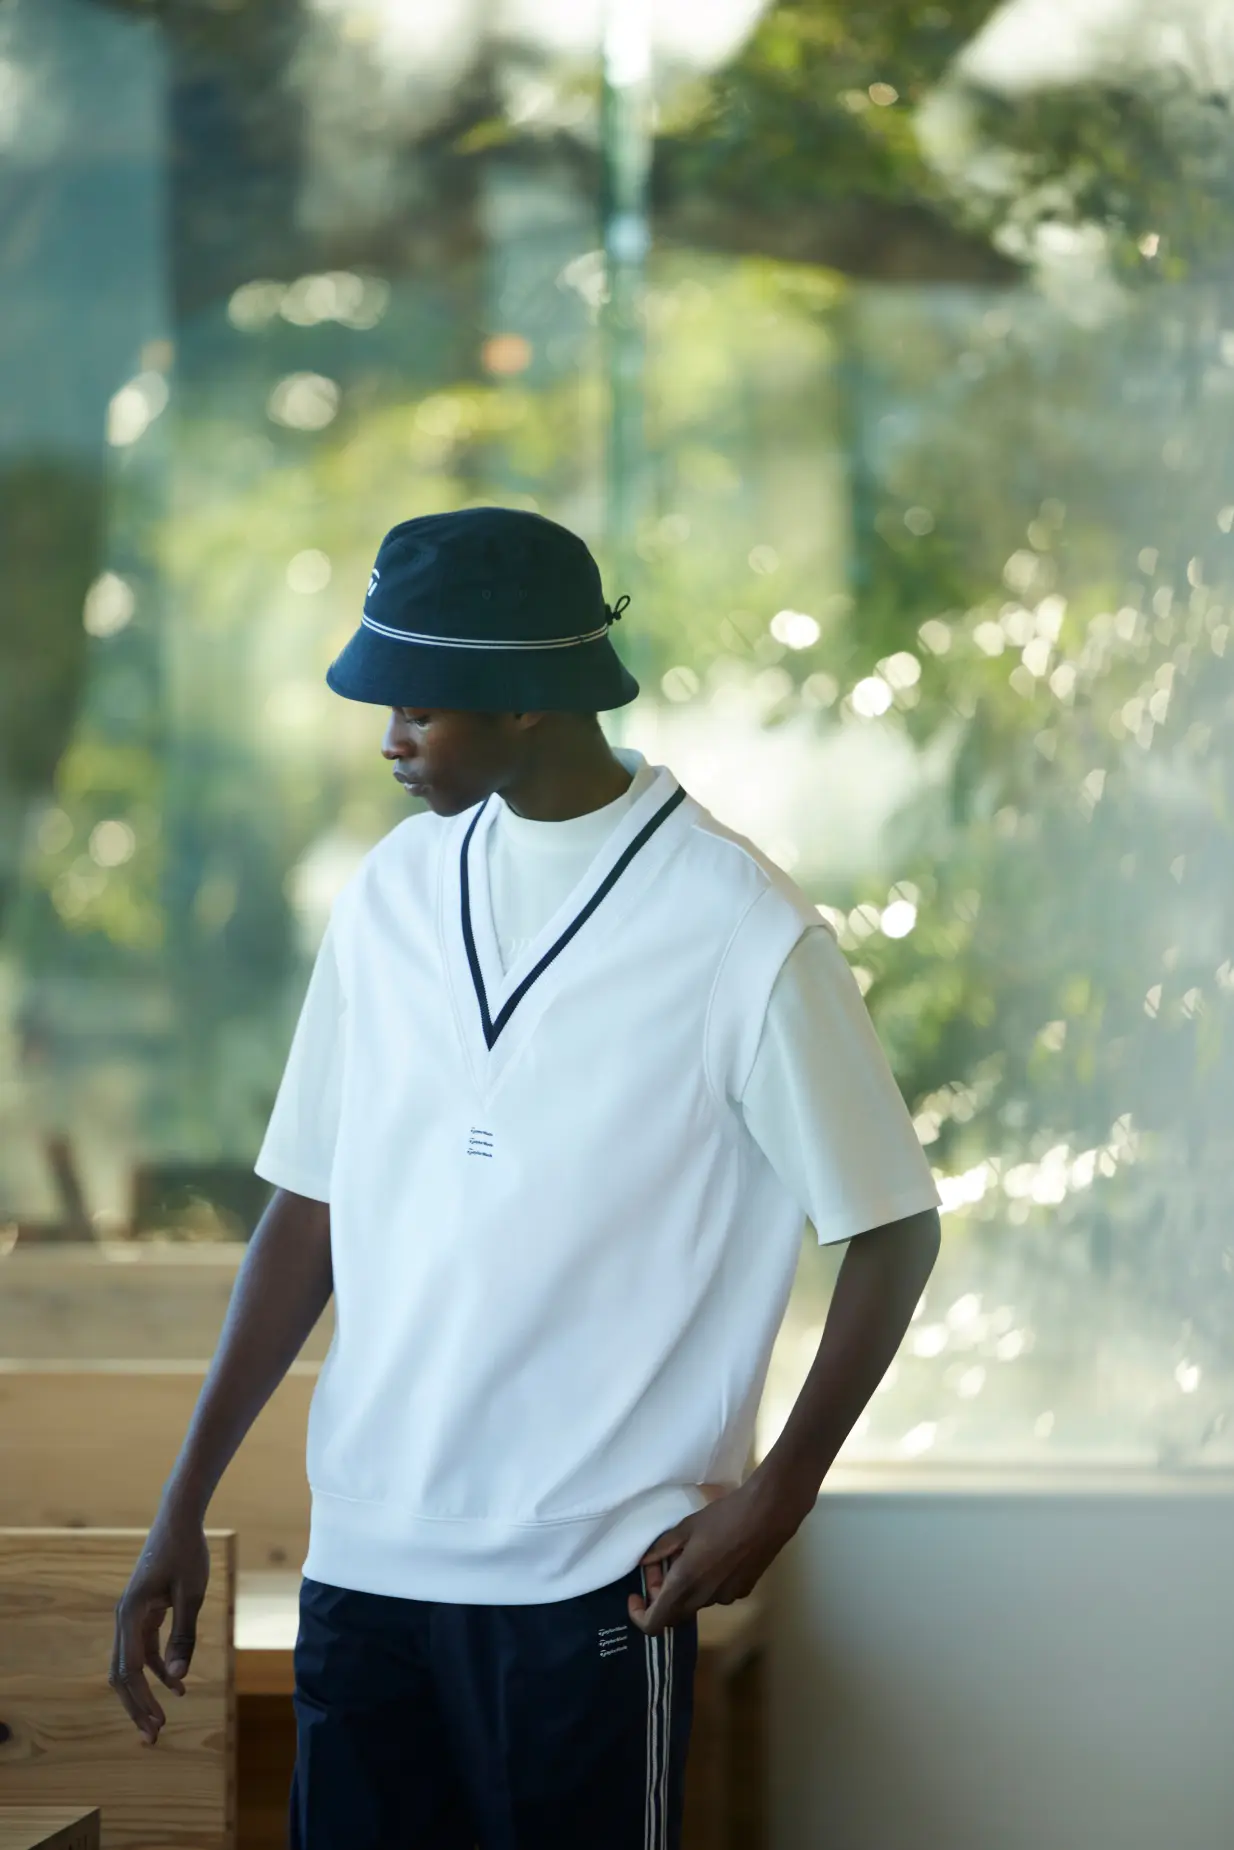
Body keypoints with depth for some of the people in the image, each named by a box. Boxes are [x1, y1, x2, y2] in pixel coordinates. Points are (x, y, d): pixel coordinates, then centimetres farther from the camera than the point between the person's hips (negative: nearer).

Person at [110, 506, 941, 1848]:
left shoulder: (742, 932, -9)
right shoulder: (394, 891, 7)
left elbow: (892, 1229, -2)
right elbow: (312, 1210, 11)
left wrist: (775, 1498, -9)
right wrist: (183, 1510, 7)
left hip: (594, 1575, -5)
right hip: (362, 1551, 5)